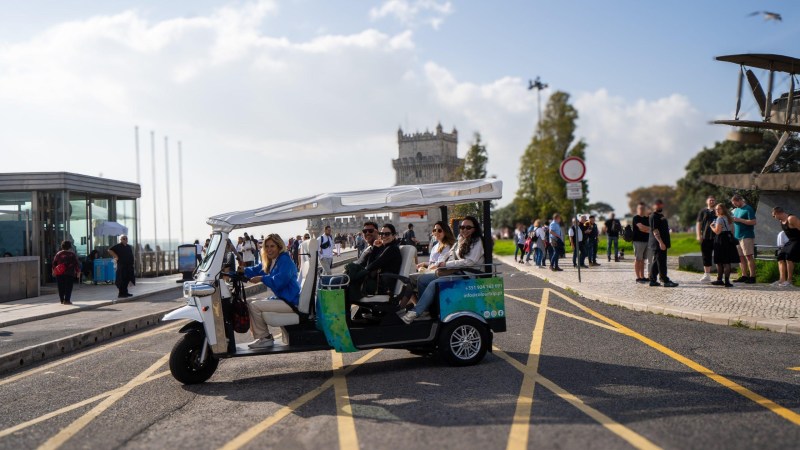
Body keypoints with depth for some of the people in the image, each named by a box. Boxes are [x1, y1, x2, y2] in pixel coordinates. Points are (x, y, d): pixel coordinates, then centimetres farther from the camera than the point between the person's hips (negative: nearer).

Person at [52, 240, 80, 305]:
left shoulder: (58, 254, 7)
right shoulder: (72, 254, -1)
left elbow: (54, 263, 10)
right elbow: (77, 263, -2)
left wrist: (54, 271, 19)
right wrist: (78, 271, 5)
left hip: (59, 274, 3)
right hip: (69, 273, -3)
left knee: (61, 287, 11)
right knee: (68, 287, -2)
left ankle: (62, 300, 15)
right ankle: (67, 300, -8)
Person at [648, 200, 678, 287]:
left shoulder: (661, 215, 20)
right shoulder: (654, 216, -12)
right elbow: (655, 231, -20)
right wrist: (661, 242, -26)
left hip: (662, 243, 10)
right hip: (658, 244, -10)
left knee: (656, 262, 11)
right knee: (661, 263, -9)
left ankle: (653, 280, 15)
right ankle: (665, 281, -10)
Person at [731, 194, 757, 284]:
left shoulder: (748, 209, -6)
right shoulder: (736, 210, 17)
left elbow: (753, 222, -15)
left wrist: (739, 220, -16)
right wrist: (732, 221, 4)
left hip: (746, 236, -8)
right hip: (737, 236, 8)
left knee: (749, 256, -7)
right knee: (741, 257, 7)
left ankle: (752, 276, -6)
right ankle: (744, 276, 12)